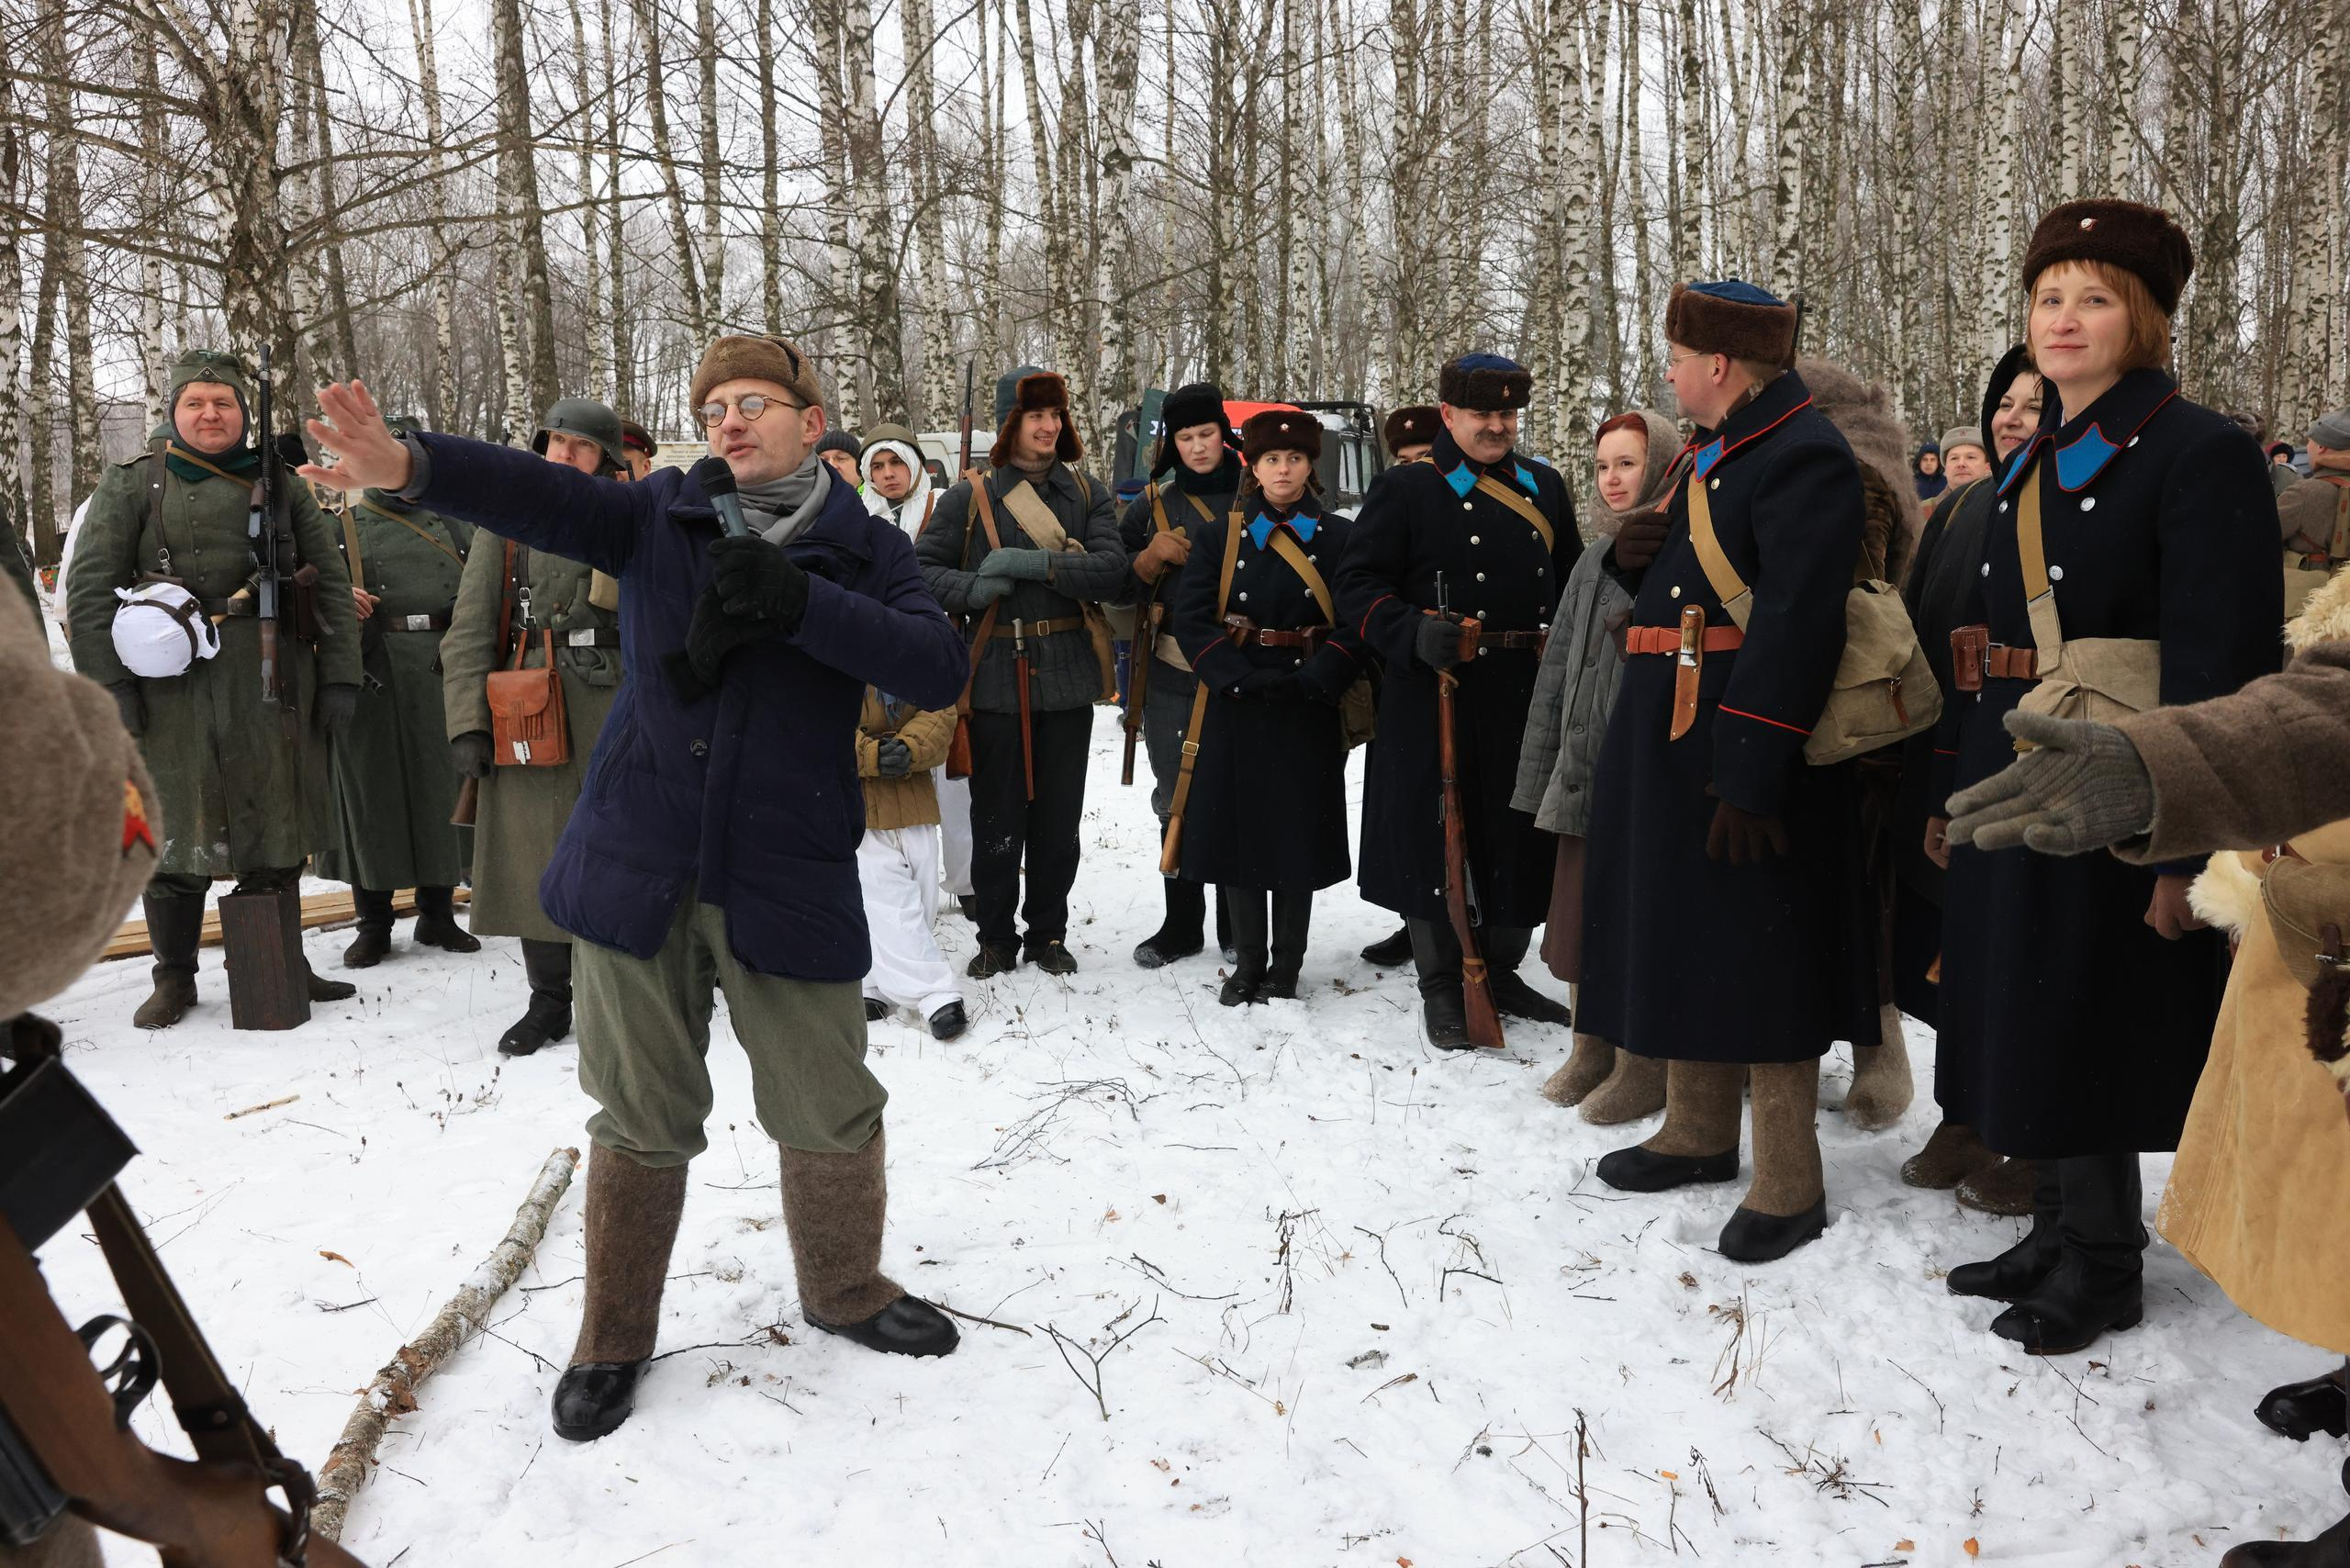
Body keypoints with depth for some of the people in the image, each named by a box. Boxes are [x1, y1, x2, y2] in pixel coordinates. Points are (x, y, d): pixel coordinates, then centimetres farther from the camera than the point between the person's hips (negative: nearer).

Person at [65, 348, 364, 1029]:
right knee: (178, 840, 4)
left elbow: (331, 583, 8)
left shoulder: (283, 486, 11)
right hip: (174, 692, -2)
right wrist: (109, 683, -9)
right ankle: (174, 978, 18)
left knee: (278, 833, 8)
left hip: (273, 687, 2)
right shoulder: (132, 484, 5)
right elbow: (90, 589, 0)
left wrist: (338, 678, 1)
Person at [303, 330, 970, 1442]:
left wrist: (798, 604, -24)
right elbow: (541, 496, -15)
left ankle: (844, 1289, 36)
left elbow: (937, 671, -15)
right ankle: (614, 1336, 32)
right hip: (639, 875, 1)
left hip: (788, 883, 0)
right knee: (642, 1120, 12)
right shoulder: (662, 515, 3)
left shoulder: (864, 550, 1)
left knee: (831, 1113, 8)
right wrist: (408, 465, -34)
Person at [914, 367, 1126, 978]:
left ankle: (1048, 933, 24)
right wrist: (976, 589, -18)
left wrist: (1033, 565, -18)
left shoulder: (1088, 493, 6)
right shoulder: (968, 497, 2)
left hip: (1068, 677, 2)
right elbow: (921, 569, 0)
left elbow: (1112, 571, -7)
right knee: (996, 819, 4)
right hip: (996, 677, -1)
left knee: (1059, 818, 9)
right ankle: (996, 938, 19)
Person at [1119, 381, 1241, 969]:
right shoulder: (1154, 504, 10)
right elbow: (1116, 583, 9)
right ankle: (1182, 924, 20)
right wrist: (1153, 558, -8)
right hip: (1172, 675, 2)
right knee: (1177, 801, 8)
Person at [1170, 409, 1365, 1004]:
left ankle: (1286, 968, 15)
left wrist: (1310, 682, -17)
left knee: (1299, 837, 3)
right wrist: (1246, 680, -14)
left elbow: (1355, 625, -3)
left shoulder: (1340, 537, 4)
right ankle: (1248, 963, 18)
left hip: (1306, 712, 0)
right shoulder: (1218, 534, 5)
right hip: (1233, 709, 1)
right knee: (1238, 831, 4)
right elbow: (1191, 618, -3)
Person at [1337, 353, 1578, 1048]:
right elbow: (1359, 585, -7)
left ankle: (1500, 971, 29)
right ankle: (1442, 986, 16)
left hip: (1526, 702, 5)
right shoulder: (1405, 488, -2)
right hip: (1433, 700, -5)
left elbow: (1572, 583, 21)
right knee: (1433, 837, 1)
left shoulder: (1544, 487, 14)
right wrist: (1412, 634, -23)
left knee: (1521, 840, 12)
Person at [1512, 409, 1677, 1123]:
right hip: (1584, 765, 7)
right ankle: (1592, 1052, 26)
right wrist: (1541, 768, 15)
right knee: (1580, 909, 12)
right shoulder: (1595, 557, 15)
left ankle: (1645, 1069, 13)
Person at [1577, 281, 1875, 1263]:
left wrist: (1749, 771, -27)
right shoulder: (1713, 453, 17)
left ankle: (1790, 1184, 9)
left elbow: (1795, 623, -23)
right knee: (1683, 934, 16)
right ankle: (1700, 1134, 32)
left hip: (1746, 747, -10)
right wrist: (1635, 558, 1)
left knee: (1757, 954, -3)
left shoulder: (1803, 455, -15)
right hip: (1672, 739, 10)